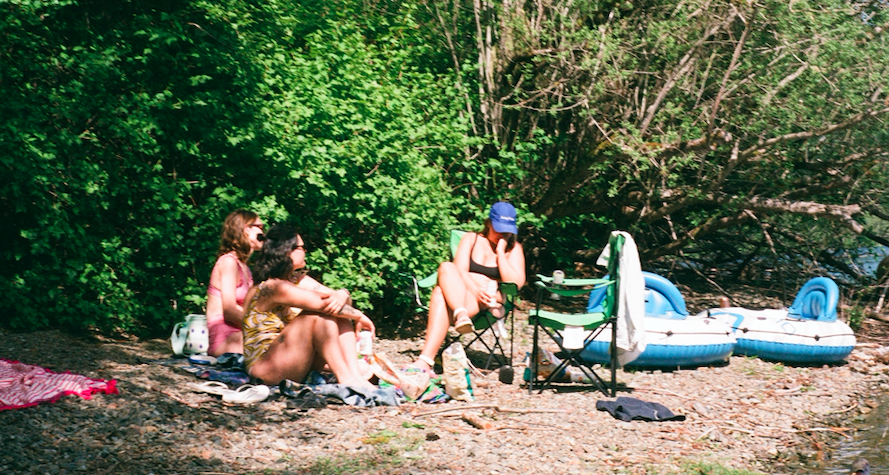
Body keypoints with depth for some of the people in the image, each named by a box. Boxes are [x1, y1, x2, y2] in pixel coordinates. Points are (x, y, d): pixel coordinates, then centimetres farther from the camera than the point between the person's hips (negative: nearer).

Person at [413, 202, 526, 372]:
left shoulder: (514, 249, 14)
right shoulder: (471, 239, 19)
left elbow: (515, 284, -1)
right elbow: (460, 270, 2)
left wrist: (500, 253, -2)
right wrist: (475, 289, -18)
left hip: (487, 302, -3)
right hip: (456, 295, 3)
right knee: (446, 267, -31)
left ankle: (426, 360, -49)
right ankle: (461, 315, -53)